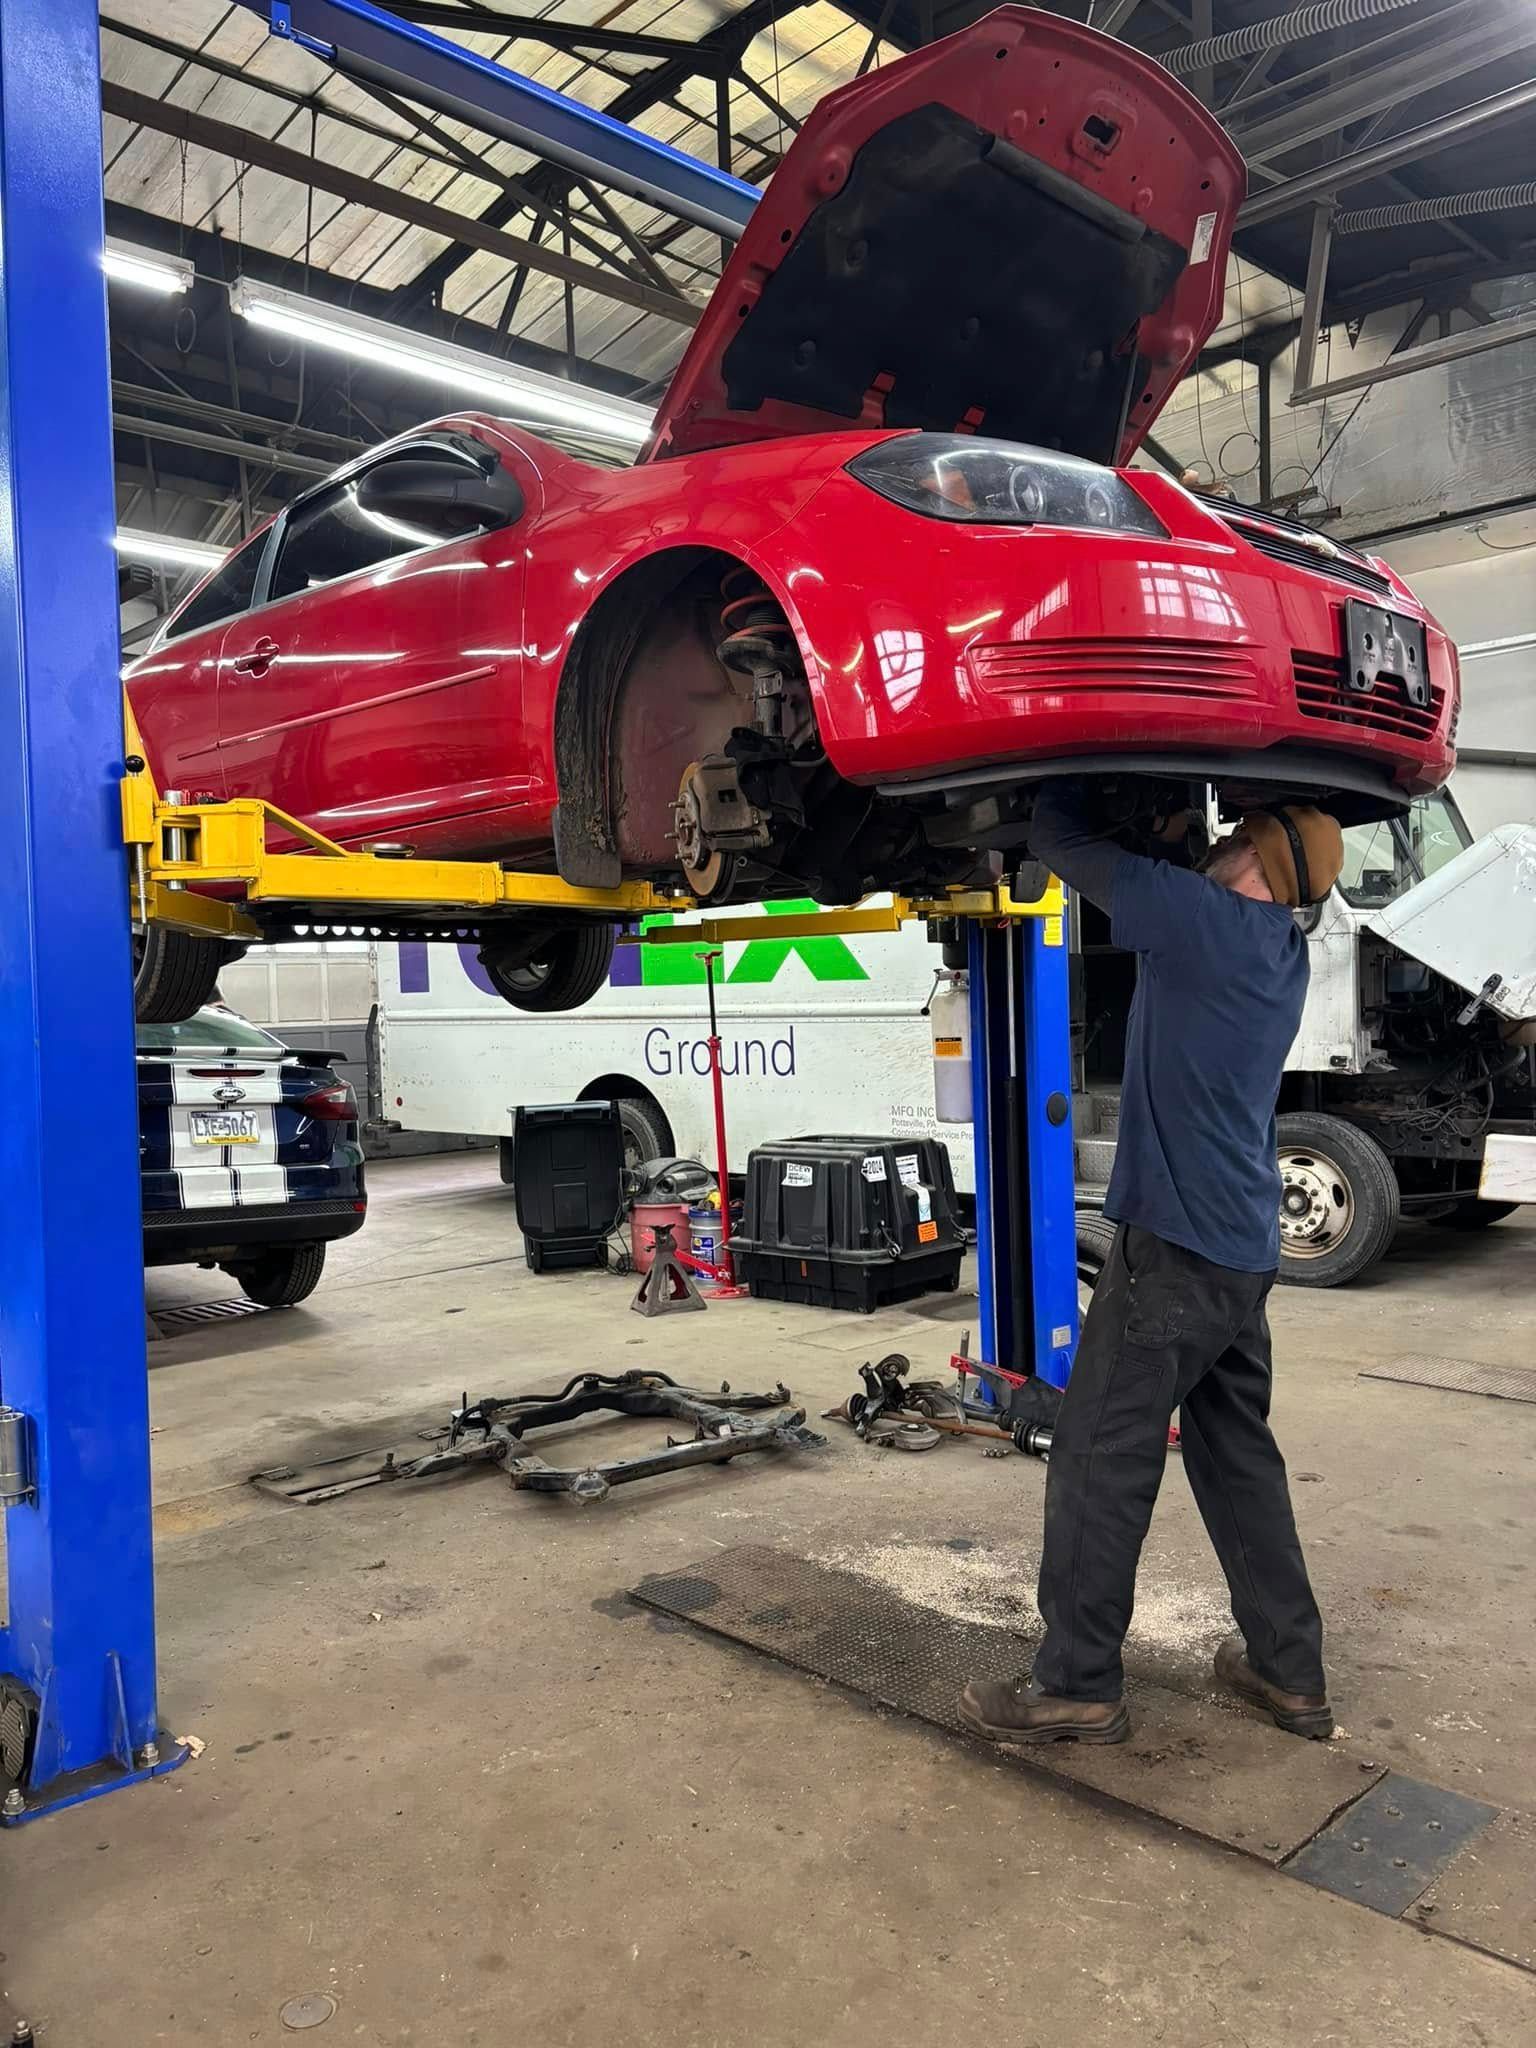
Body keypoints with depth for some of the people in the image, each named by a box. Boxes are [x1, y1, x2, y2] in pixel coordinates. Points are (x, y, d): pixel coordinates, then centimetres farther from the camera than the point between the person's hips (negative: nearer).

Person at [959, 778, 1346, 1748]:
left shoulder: (1212, 921, -16)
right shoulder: (1277, 944, 10)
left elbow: (1066, 843, -9)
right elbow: (1163, 883, 24)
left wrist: (1068, 771, 7)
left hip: (1175, 1244, -9)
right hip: (1244, 1248, 9)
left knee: (1101, 1461, 0)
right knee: (1240, 1457, 17)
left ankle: (1077, 1684, 10)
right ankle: (1291, 1670, 26)